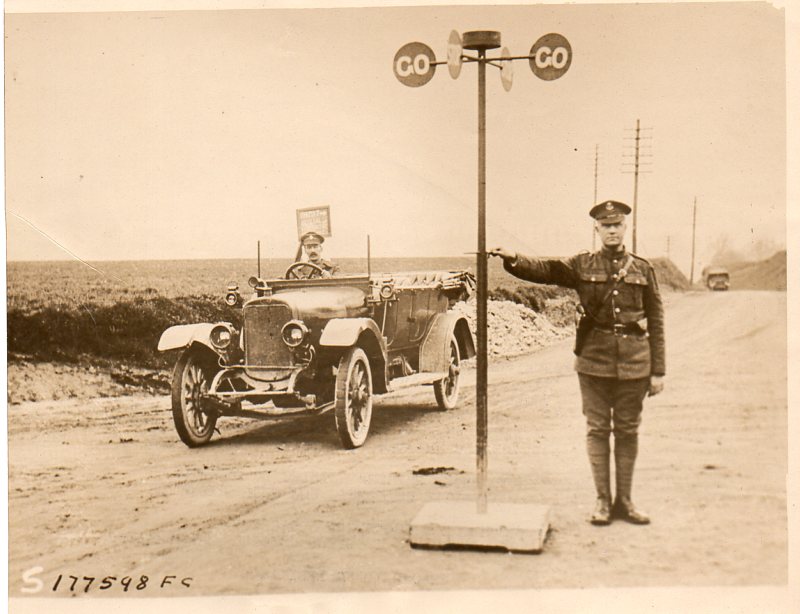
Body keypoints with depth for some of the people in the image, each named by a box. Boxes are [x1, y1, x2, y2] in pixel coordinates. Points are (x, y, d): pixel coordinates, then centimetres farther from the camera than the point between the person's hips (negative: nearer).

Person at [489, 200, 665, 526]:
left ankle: (624, 500, 20)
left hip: (633, 360, 1)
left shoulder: (643, 269, 6)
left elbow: (655, 321, 6)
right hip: (594, 358, -1)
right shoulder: (582, 266, 4)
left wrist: (658, 371, 2)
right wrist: (513, 259, -29)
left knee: (628, 430, 8)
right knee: (597, 428, 4)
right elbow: (543, 269, -8)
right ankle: (602, 500, 16)